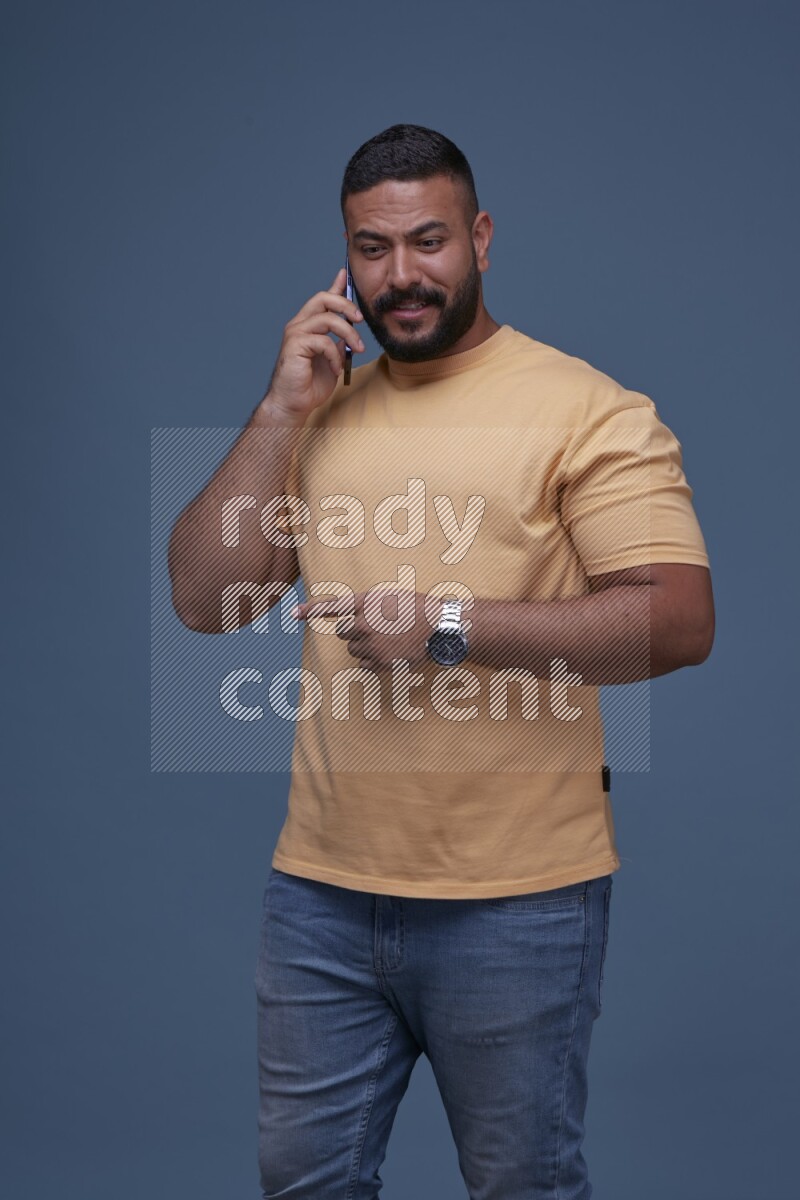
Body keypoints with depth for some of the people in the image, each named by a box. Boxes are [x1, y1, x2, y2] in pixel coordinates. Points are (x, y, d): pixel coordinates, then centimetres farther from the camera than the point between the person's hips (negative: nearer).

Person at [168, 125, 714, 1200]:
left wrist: (449, 627, -21)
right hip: (323, 886, 5)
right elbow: (203, 598, 3)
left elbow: (681, 620, -16)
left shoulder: (585, 407, -7)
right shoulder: (317, 410, 10)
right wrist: (285, 410, -4)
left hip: (516, 900, -5)